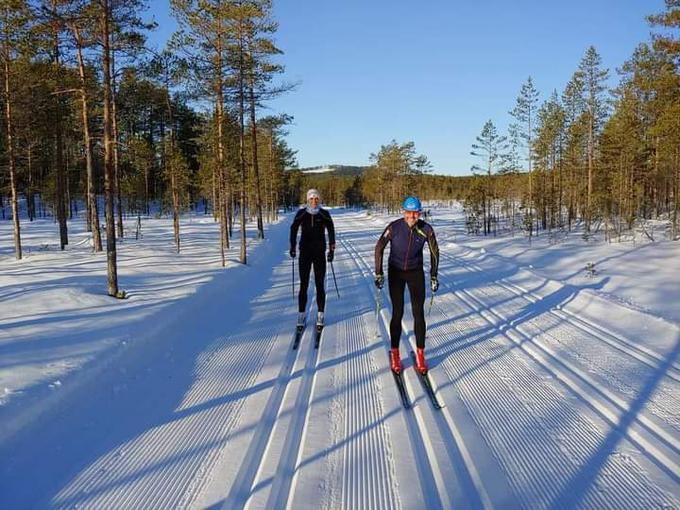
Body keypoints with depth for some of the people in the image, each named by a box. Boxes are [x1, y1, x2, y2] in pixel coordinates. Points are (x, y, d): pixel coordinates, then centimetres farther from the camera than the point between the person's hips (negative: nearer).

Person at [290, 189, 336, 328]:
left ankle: (320, 314, 11)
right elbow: (293, 229, 7)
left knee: (320, 285, 2)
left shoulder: (324, 214, -1)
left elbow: (331, 231, 1)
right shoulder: (301, 214, 0)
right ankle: (301, 314, 9)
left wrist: (332, 249, -5)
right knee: (303, 284, 1)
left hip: (320, 253, 0)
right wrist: (292, 247, 0)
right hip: (305, 252, 0)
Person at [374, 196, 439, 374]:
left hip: (416, 273, 1)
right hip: (396, 272, -1)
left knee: (418, 313, -2)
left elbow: (434, 251, 2)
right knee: (397, 313, -3)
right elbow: (379, 247, -8)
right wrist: (379, 273, -9)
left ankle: (420, 354, 10)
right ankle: (395, 353, 11)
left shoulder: (426, 229, -14)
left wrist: (434, 276, 3)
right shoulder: (394, 227, -19)